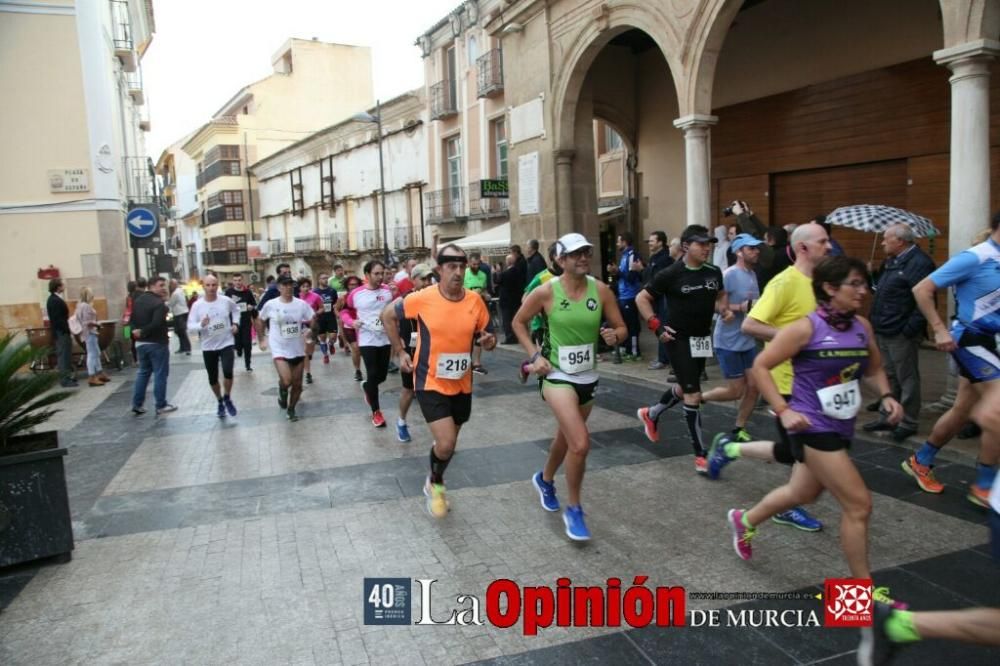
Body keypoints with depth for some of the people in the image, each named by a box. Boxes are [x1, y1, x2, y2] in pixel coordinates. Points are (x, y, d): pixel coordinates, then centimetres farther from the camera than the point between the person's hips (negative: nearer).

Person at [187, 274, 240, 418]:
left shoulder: (226, 301, -5)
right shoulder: (197, 305, -9)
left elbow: (236, 310, 18)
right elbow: (190, 327, -11)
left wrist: (235, 323, 4)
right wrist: (201, 325, -31)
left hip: (226, 343, -1)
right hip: (208, 347, 1)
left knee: (228, 372, -19)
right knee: (213, 378, 11)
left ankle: (227, 398, 8)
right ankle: (220, 402, 36)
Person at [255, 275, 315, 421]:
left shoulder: (301, 304, -6)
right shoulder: (270, 305, -8)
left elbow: (313, 322, 2)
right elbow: (259, 321, 8)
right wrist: (261, 340, 7)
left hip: (298, 350, 3)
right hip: (280, 350, -3)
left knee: (297, 384, 10)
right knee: (286, 381, -21)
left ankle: (291, 409, 33)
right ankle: (282, 390, 16)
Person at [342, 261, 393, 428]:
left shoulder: (388, 291, -1)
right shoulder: (356, 294, -7)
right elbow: (345, 312, 7)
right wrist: (352, 322, -11)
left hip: (386, 339, 3)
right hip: (367, 340, -3)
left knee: (382, 375, 10)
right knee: (373, 374, -6)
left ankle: (367, 387, 45)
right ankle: (376, 411, 10)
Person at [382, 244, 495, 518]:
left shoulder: (475, 301, -7)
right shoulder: (422, 298, -16)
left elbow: (484, 335, 6)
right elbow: (388, 315, -1)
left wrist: (488, 341, -18)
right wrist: (400, 352, -1)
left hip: (461, 385, 4)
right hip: (431, 383, -4)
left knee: (449, 444, 18)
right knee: (445, 444, -15)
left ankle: (435, 483, 47)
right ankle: (435, 483, 18)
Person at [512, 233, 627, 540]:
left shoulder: (601, 290, -6)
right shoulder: (546, 291, -13)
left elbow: (621, 327, 2)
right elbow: (518, 322, 1)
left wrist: (614, 336, -21)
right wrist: (535, 355, -9)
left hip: (588, 376, 5)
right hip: (557, 375, -5)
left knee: (566, 437, 23)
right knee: (580, 443, -19)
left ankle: (545, 480, 54)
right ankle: (574, 510, 3)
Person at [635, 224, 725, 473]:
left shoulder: (714, 272, 2)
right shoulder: (671, 274, -14)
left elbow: (721, 295, 21)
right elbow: (641, 298, -7)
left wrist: (725, 310, -1)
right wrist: (656, 325, -15)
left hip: (703, 339, 7)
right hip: (679, 338, -7)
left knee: (684, 388, 21)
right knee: (693, 395, -7)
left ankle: (650, 414, 48)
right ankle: (700, 454, 3)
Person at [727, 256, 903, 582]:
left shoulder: (862, 326, 3)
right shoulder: (806, 328, -16)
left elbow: (874, 369, 19)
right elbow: (760, 366, -13)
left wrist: (886, 396, 0)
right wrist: (783, 410, -19)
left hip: (840, 428, 8)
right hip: (813, 427, -8)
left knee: (802, 494, 24)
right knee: (858, 504, -6)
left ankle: (744, 520, 49)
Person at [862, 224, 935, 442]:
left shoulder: (919, 262, -15)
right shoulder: (891, 262, 15)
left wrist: (911, 328, -24)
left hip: (901, 334, -10)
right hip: (884, 331, 10)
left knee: (907, 378, 1)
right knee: (889, 377, 17)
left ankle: (908, 423, 11)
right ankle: (887, 417, 27)